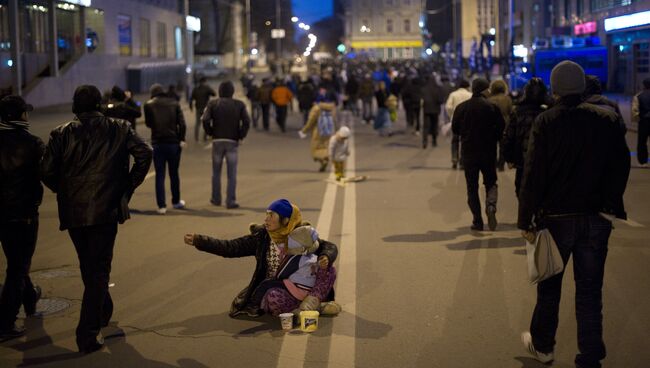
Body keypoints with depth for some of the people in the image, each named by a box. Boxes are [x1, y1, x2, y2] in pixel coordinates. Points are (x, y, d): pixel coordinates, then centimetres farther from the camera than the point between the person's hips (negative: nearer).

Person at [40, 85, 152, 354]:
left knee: (88, 267, 22)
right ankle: (87, 333, -7)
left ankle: (103, 312, 40)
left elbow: (47, 171, -6)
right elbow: (144, 153, -8)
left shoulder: (61, 134, 3)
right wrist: (128, 186, 2)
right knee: (99, 270, 1)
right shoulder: (118, 129, 2)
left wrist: (64, 190, 12)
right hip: (106, 209, -2)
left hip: (72, 211, 2)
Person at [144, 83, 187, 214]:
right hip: (174, 142, 1)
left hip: (158, 143, -1)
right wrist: (182, 139, -6)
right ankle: (176, 201, 28)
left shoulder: (149, 105, 1)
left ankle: (161, 206, -5)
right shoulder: (174, 103, 4)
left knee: (160, 175, 2)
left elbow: (148, 123, 7)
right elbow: (182, 122, -5)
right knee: (174, 174, 15)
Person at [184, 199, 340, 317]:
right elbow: (230, 248, -1)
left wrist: (325, 258, -23)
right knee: (275, 297, -38)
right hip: (274, 290, -1)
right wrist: (198, 240, -8)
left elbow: (329, 247, 2)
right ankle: (315, 305, -19)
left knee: (330, 271, -20)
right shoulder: (261, 238, -1)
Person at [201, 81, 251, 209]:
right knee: (231, 173, 1)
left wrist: (211, 133, 2)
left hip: (217, 141, 1)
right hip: (232, 142, -1)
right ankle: (231, 201, -2)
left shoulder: (213, 104, 1)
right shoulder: (239, 104, 1)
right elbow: (246, 121, -10)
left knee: (216, 172, 14)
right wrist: (241, 136, 0)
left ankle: (216, 199, 22)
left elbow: (205, 120, -12)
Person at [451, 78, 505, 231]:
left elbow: (455, 128, 2)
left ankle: (477, 221, 4)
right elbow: (501, 127, -7)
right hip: (488, 151, -1)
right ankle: (491, 205, -15)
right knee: (490, 183, 14)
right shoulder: (492, 107, -7)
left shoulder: (461, 107, -2)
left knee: (472, 187, 9)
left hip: (468, 151, 1)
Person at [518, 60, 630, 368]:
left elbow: (533, 175, -14)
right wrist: (611, 206, 14)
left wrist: (526, 220, -9)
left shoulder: (546, 122, -12)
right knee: (590, 291, 9)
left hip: (556, 217, -2)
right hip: (596, 219, 2)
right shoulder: (607, 120, -3)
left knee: (549, 286, 16)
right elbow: (621, 168, 3)